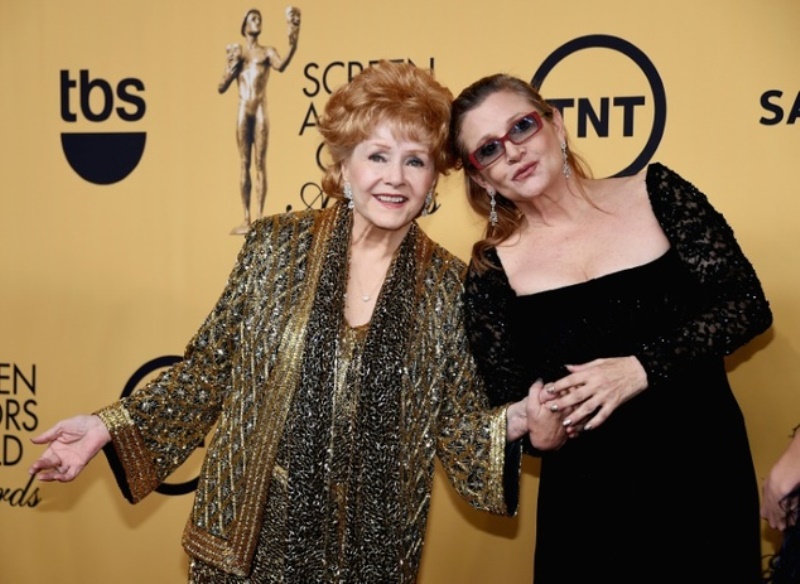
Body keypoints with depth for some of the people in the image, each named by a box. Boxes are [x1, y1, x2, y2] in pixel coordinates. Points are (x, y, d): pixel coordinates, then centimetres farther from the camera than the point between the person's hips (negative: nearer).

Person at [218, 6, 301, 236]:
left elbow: (281, 66, -15)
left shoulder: (267, 52, 9)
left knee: (260, 162, -5)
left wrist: (293, 47, -32)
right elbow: (222, 88, 11)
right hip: (243, 109, 2)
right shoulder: (235, 52, 14)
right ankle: (246, 218, 5)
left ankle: (260, 217, -7)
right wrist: (231, 67, -5)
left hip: (261, 108, -2)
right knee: (245, 163, 3)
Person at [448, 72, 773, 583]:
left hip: (707, 475, 1)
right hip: (588, 504, 0)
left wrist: (641, 368, -17)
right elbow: (509, 408, 1)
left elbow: (747, 304, -6)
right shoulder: (492, 270, -2)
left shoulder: (655, 193, -3)